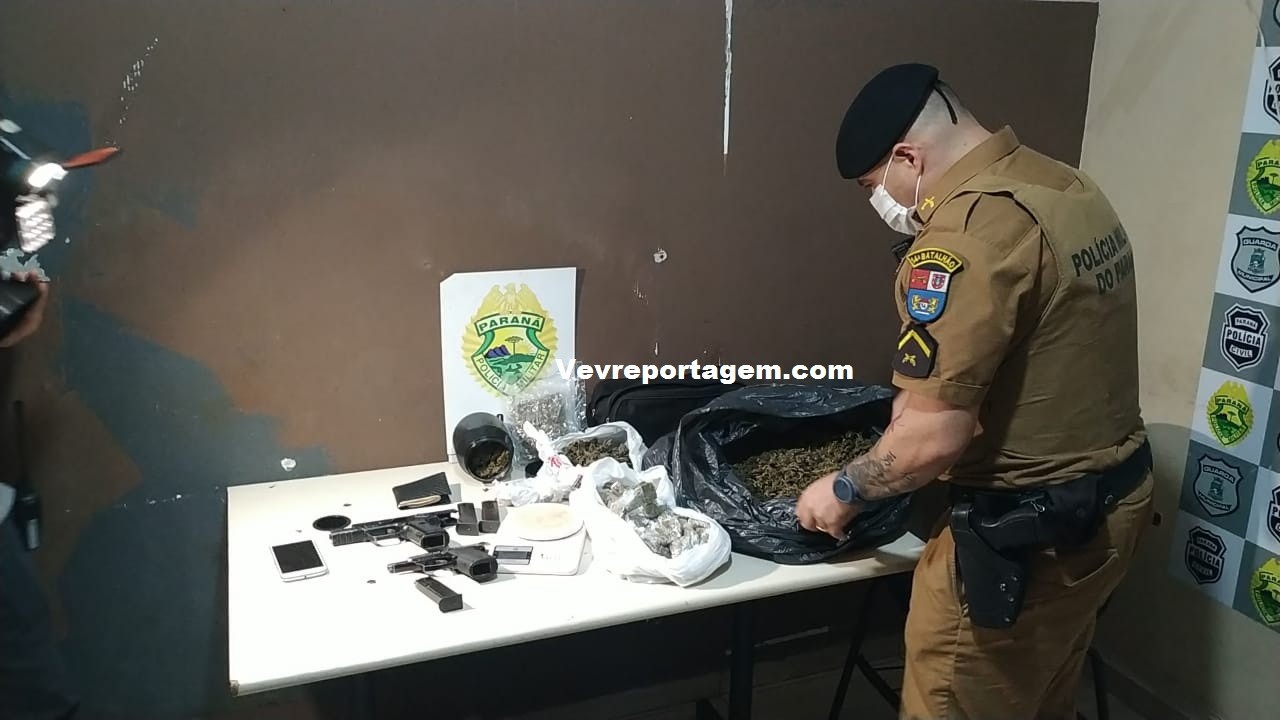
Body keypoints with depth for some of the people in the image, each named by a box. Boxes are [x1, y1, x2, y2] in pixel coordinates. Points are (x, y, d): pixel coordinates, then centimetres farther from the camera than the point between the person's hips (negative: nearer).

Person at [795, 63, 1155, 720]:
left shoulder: (968, 230, -24)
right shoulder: (1071, 188, 6)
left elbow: (934, 438, -25)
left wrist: (844, 491, -9)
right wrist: (921, 399, 18)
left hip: (1026, 533, -9)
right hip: (1114, 499, 9)